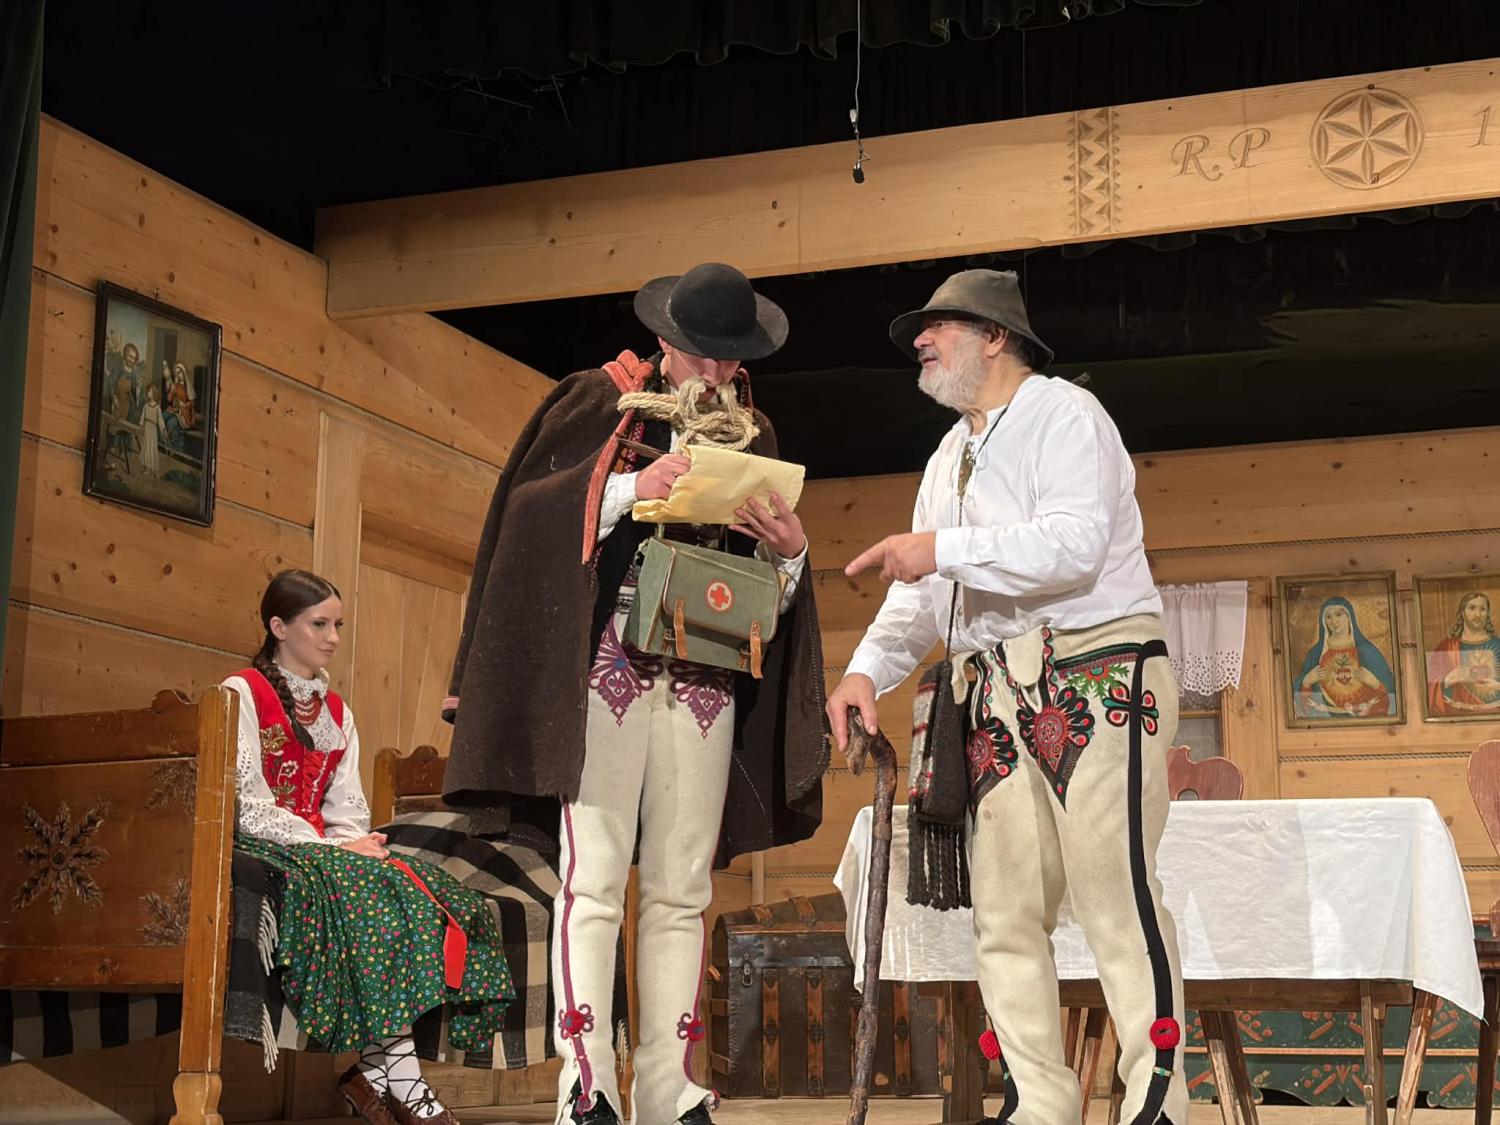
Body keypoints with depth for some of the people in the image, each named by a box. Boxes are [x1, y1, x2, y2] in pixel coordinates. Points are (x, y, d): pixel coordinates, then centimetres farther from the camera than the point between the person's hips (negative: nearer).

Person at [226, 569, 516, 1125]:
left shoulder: (337, 713, 21)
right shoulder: (242, 694, -1)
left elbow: (348, 809, 14)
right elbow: (248, 808, -11)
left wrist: (357, 842, -9)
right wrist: (331, 847, -17)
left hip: (329, 849, 7)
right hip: (264, 850, -7)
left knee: (438, 896, -19)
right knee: (377, 891, -33)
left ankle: (375, 1069, -21)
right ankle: (400, 1074, -32)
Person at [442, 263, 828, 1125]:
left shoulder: (753, 436, 16)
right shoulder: (599, 401, 5)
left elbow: (770, 586, 17)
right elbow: (524, 504, -3)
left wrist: (790, 550, -5)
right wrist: (626, 490, -16)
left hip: (704, 680, 4)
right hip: (604, 663, -4)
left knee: (682, 892, 3)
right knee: (593, 881, -9)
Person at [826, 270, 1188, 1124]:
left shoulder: (1065, 415, -1)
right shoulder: (949, 460, 24)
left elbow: (1076, 543, -17)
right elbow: (922, 594, 21)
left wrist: (945, 549, -19)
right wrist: (868, 669, 4)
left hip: (1098, 674, -8)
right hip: (998, 696, 8)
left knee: (1115, 889, -12)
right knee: (1004, 908, 2)